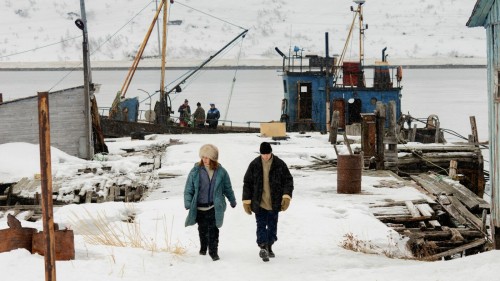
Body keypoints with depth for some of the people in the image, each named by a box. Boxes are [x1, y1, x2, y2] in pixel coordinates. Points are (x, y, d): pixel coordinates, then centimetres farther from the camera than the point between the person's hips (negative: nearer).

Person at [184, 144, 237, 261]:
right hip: (199, 207, 1)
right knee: (202, 229, 15)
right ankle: (203, 247, 37)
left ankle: (213, 251, 3)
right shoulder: (196, 171, -5)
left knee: (213, 229, -7)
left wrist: (232, 201, 23)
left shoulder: (221, 172, -2)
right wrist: (188, 204, -12)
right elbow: (188, 189, -1)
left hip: (214, 207, -1)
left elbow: (228, 188, 12)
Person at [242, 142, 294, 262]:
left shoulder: (280, 164, -3)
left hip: (274, 203, 1)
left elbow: (288, 180, 1)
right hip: (259, 203, -1)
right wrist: (246, 201, -1)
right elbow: (247, 183, 2)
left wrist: (286, 196, -12)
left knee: (273, 225, 11)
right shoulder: (254, 165, -3)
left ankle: (269, 247, 27)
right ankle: (263, 248, -13)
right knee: (261, 225, -9)